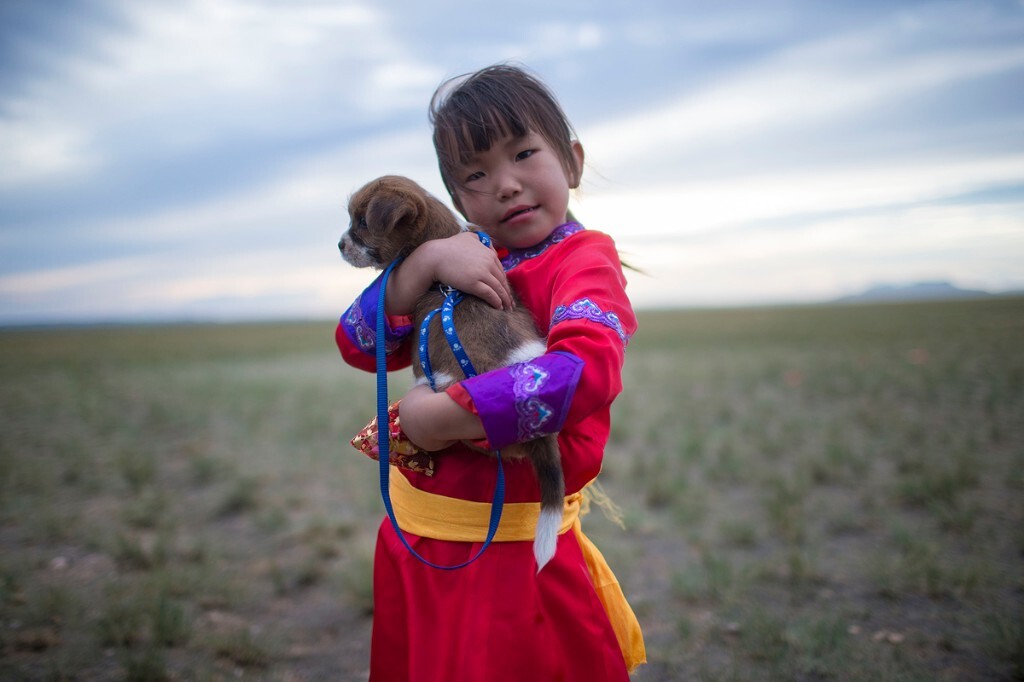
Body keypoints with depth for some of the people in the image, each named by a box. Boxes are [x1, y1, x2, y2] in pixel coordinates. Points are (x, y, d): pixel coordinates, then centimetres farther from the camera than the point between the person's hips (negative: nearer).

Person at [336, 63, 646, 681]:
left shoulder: (585, 259, -11)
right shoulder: (468, 260, 8)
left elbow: (586, 370, -31)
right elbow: (358, 345, 0)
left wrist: (437, 416, -27)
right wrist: (426, 262, -15)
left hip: (513, 553, -6)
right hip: (415, 538, 6)